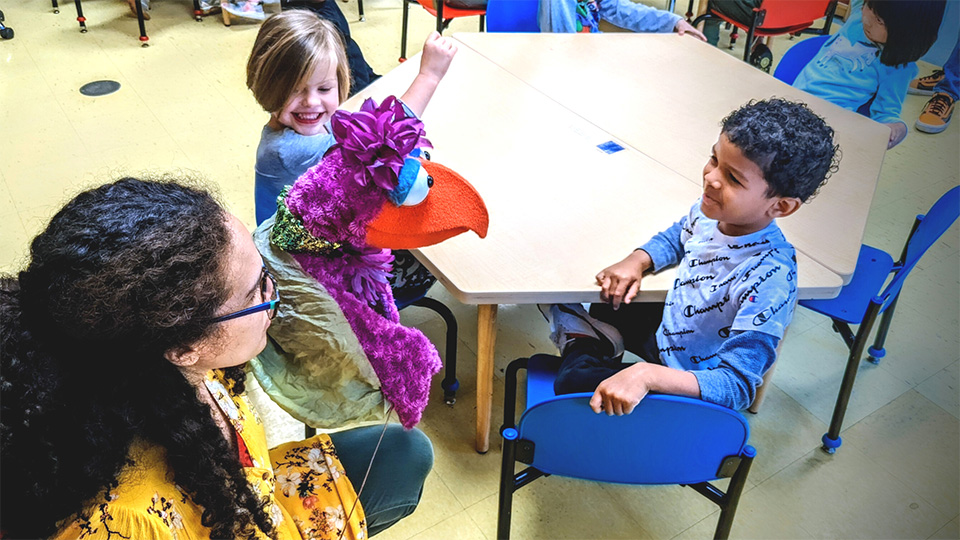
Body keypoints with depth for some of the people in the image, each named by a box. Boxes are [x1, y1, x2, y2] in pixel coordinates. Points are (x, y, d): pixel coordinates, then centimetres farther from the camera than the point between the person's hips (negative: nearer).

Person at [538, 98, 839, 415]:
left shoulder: (769, 280, -37)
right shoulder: (711, 211, -14)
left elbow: (736, 386, -37)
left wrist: (646, 375, -48)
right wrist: (636, 261, -8)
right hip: (667, 332, 7)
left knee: (574, 382, -12)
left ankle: (580, 347, 14)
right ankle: (602, 341, 39)